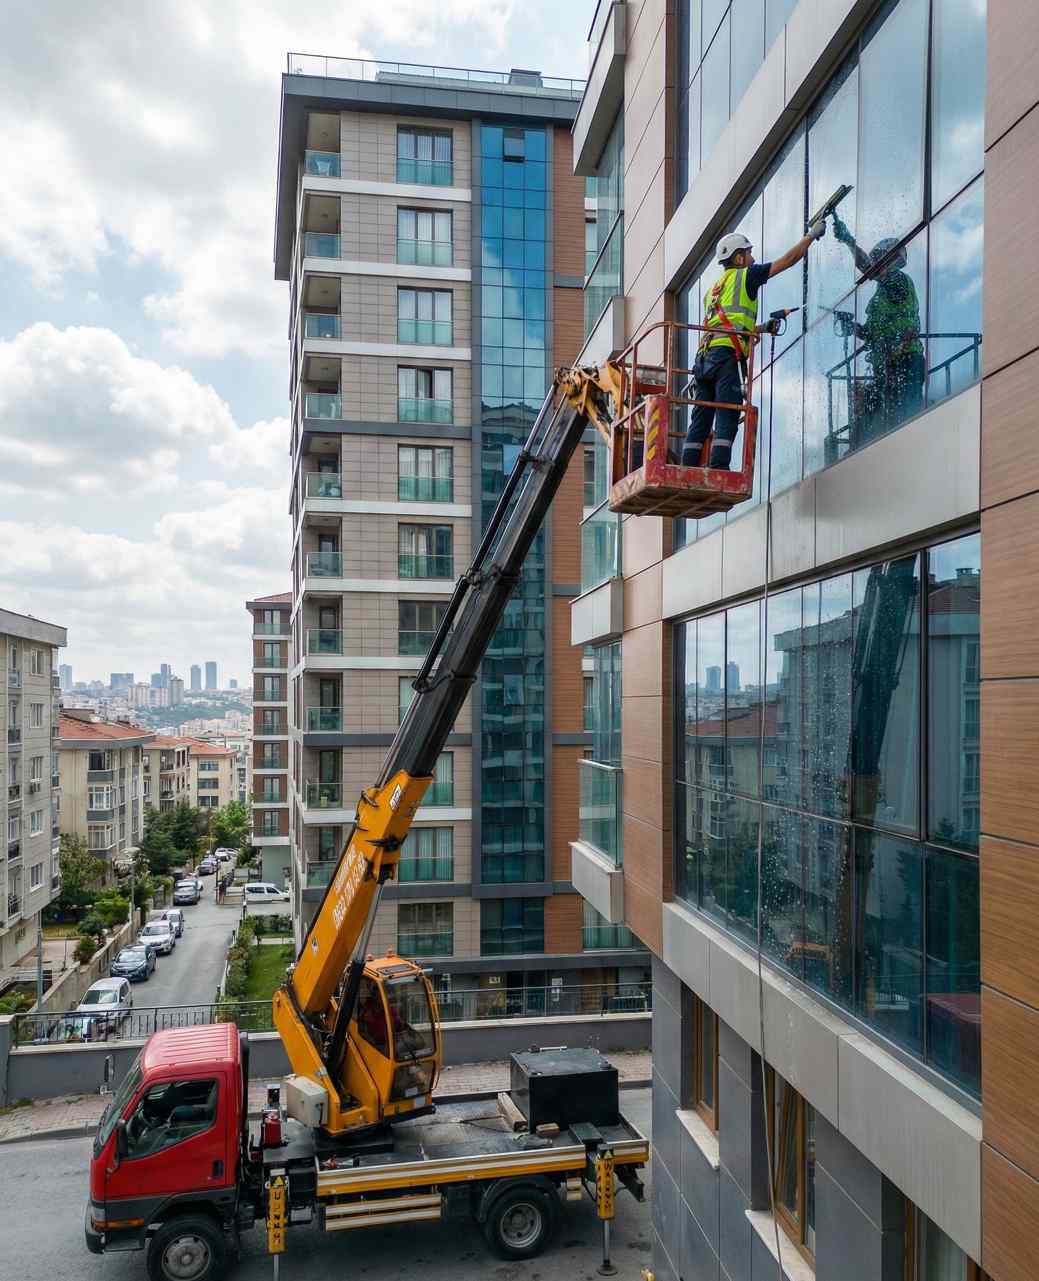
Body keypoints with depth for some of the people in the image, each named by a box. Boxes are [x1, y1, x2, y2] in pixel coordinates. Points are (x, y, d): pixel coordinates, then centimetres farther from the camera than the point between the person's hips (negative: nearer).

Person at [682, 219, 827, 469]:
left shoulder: (713, 288, 30)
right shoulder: (744, 275, 8)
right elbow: (787, 260, 10)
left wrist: (763, 327, 36)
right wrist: (812, 234, 22)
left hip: (704, 355, 7)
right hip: (727, 355, -7)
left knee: (700, 421, 2)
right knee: (727, 419, -12)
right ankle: (718, 473, -21)